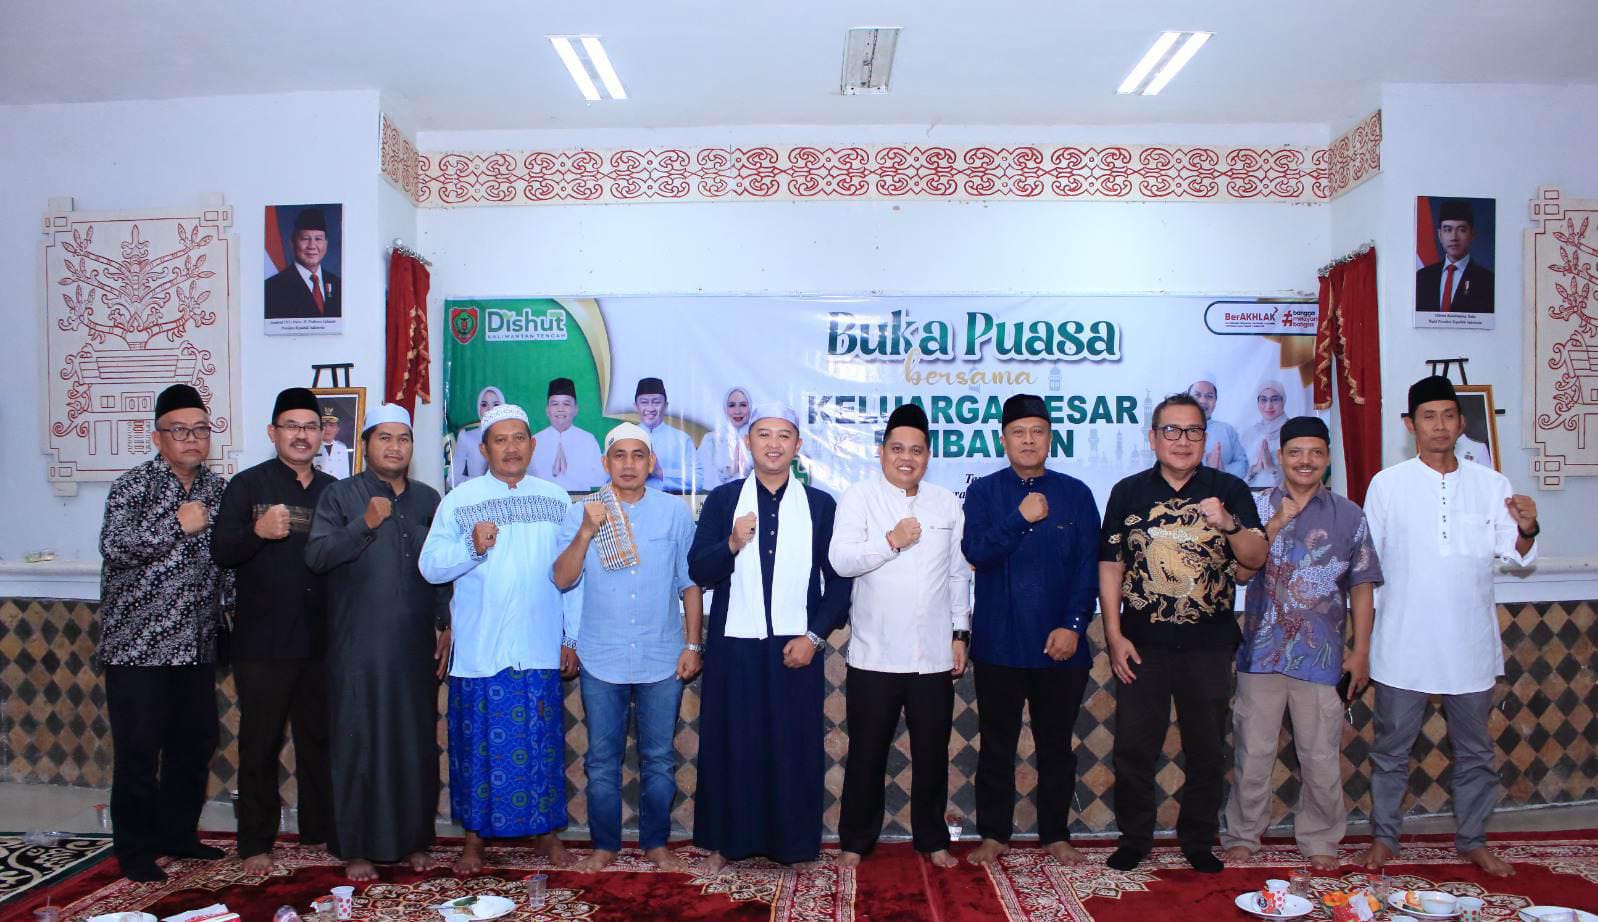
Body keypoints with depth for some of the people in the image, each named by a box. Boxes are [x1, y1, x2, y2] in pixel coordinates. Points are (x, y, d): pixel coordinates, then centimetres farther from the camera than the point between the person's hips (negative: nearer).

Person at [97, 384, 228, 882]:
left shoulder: (216, 489, 10)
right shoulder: (133, 486, -7)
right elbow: (114, 546, -20)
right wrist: (177, 524, -20)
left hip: (197, 644, 6)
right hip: (138, 643, -6)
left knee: (196, 742, 12)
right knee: (138, 748, 0)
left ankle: (178, 832, 27)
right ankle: (135, 847, 14)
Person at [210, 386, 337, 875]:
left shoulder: (333, 491, 11)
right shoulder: (248, 484, 1)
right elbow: (221, 551, -8)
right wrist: (257, 531, -26)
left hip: (321, 641, 3)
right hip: (262, 642, -3)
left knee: (320, 739, 12)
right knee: (260, 743, 5)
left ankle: (321, 830, 25)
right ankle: (255, 843, 17)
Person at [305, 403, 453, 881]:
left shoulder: (428, 499, 12)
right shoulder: (340, 495, 2)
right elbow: (316, 556, -9)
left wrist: (448, 626, 10)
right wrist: (364, 525, -21)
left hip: (416, 646, 3)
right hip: (358, 649, -3)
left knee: (417, 742, 8)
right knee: (359, 744, 2)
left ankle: (414, 840, 21)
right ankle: (357, 848, 14)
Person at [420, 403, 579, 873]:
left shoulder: (556, 499, 6)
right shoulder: (459, 500, 2)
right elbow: (430, 567, -4)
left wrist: (573, 637, 5)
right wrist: (472, 547, -22)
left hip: (540, 650, 1)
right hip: (479, 652, -1)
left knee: (542, 743, 8)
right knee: (478, 744, 7)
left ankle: (546, 830, 24)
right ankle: (474, 837, 22)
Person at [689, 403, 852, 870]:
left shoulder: (821, 505, 5)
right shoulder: (722, 499, 5)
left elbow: (839, 580, 4)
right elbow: (698, 571, -1)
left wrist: (814, 635, -5)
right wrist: (731, 544, -19)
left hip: (796, 648, 0)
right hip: (734, 647, 0)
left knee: (795, 747, 4)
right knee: (730, 744, 7)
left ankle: (792, 842, 20)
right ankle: (725, 841, 22)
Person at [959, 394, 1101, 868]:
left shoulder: (1075, 494, 3)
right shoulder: (984, 491, 2)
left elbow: (1088, 567, -1)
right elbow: (975, 552, -10)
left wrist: (1073, 625, -9)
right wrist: (1021, 519, -18)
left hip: (1059, 646, 1)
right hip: (998, 645, 0)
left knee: (1056, 745, 12)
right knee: (996, 745, 9)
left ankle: (1056, 835, 26)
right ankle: (994, 834, 21)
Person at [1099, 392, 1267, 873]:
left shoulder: (1229, 490, 2)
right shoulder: (1128, 491, 3)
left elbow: (1256, 558, -5)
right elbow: (1111, 566, 3)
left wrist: (1228, 524, -25)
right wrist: (1114, 635, -3)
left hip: (1208, 646, 1)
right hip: (1142, 644, 0)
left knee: (1207, 750, 10)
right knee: (1133, 748, 4)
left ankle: (1198, 840, 27)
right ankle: (1134, 838, 21)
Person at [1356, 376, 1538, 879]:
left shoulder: (1490, 484, 4)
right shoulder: (1388, 484, -1)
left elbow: (1515, 554, -1)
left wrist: (1527, 529, -23)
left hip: (1470, 644, 2)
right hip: (1403, 644, -2)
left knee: (1474, 750, 13)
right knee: (1391, 747, 7)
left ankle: (1473, 840, 28)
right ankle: (1384, 836, 20)